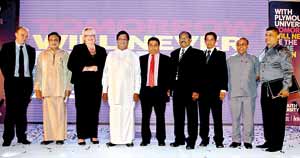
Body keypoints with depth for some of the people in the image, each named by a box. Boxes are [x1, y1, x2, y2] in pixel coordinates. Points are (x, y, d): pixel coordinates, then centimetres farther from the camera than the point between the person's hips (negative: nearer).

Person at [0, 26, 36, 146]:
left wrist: (28, 76, 5)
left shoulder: (31, 50, 11)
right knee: (10, 109, -3)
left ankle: (22, 136, 9)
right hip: (12, 81, -2)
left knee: (23, 110, 5)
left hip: (26, 81, 2)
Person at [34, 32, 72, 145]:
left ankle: (60, 137, 2)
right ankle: (48, 137, 4)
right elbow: (38, 72, 10)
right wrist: (37, 88, 3)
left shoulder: (65, 55, 7)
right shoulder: (42, 55, 12)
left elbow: (69, 72, 4)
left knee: (60, 113, -3)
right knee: (48, 113, -1)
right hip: (46, 89, 1)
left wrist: (68, 88, -2)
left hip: (61, 89, -1)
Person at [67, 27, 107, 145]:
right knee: (81, 110, -3)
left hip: (96, 84, 2)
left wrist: (96, 68, -6)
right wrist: (85, 68, -9)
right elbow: (71, 65, -3)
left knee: (94, 110, 2)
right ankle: (81, 137, 2)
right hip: (81, 83, -2)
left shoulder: (101, 50, 16)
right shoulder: (78, 49, 8)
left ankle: (94, 135, 10)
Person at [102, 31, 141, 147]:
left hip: (128, 91, -1)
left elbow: (137, 75, 4)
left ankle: (128, 139, 6)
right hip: (113, 91, 1)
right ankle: (114, 139, 5)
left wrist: (136, 92, -4)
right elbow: (106, 74, 9)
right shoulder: (111, 55, 10)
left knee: (128, 115, -1)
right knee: (114, 115, -1)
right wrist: (105, 90, 2)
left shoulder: (133, 56, 8)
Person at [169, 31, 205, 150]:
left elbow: (199, 73, -7)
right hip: (177, 88, 5)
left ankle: (191, 141, 7)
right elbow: (172, 72, 15)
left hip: (190, 88, -5)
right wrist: (169, 87, 7)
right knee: (178, 115, 10)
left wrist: (196, 90, -15)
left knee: (192, 116, 1)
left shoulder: (197, 54, -1)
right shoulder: (174, 54, 16)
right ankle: (179, 139, 21)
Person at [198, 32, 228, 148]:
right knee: (203, 117, 5)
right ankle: (204, 139, 12)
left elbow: (224, 73, 0)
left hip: (216, 91, -3)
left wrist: (223, 89, -8)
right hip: (202, 91, 3)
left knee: (217, 117, -1)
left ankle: (219, 141, 3)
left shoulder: (220, 55, 7)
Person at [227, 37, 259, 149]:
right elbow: (227, 76, 16)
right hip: (234, 93, 1)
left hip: (249, 93, -1)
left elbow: (258, 75, 14)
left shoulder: (253, 59, 14)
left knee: (249, 118, -3)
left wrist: (254, 80, -2)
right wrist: (226, 89, 5)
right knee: (235, 118, 1)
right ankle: (236, 140, 9)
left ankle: (248, 140, 4)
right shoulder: (230, 60, 17)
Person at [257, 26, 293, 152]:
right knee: (266, 116, 11)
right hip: (265, 88, 7)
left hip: (278, 87, -7)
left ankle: (277, 144, 4)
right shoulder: (264, 52, 17)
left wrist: (285, 88, -16)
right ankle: (269, 141, 22)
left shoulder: (282, 51, -5)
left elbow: (288, 71, -10)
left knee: (277, 116, -3)